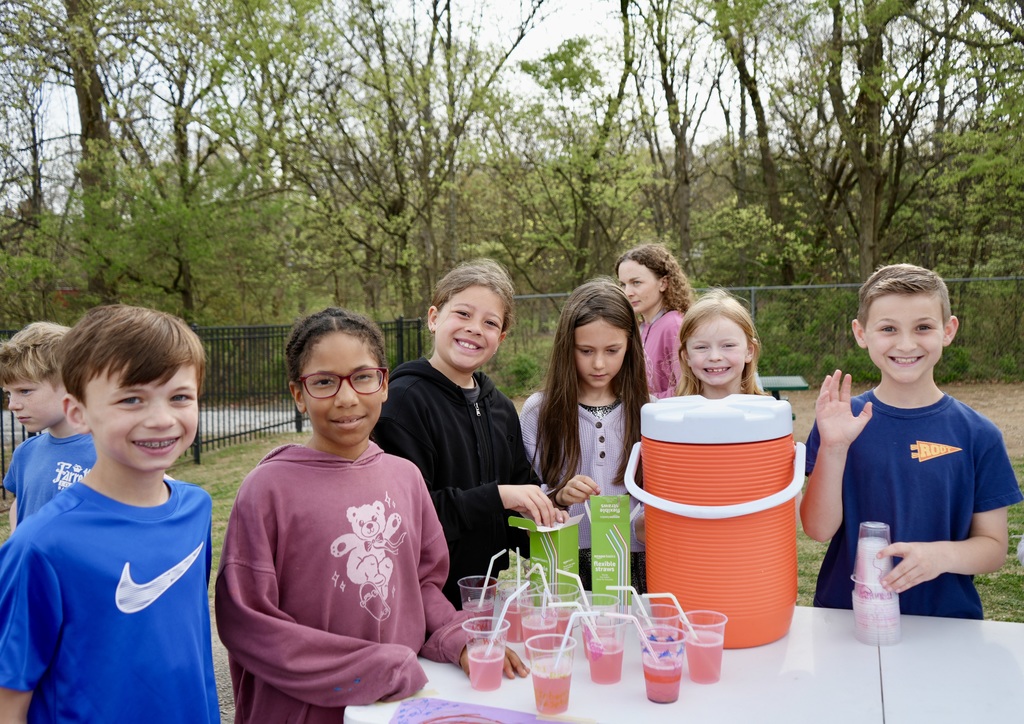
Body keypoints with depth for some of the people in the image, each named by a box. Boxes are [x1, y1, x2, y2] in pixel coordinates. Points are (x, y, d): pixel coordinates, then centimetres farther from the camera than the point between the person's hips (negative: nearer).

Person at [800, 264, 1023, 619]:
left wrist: (942, 555, -15)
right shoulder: (840, 420, -2)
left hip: (945, 619, 2)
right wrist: (833, 448, -19)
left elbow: (993, 546, 4)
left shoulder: (978, 435, -1)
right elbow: (819, 529, -6)